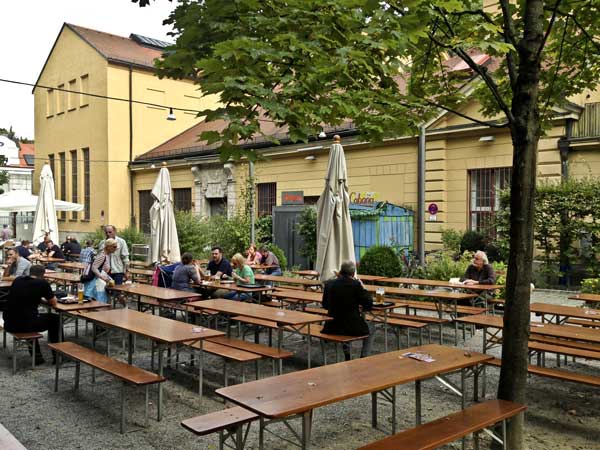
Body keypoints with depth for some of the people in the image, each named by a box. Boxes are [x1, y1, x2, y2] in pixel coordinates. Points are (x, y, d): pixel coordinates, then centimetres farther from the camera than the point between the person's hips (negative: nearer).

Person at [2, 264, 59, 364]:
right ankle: (57, 355, 23)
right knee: (54, 319, 20)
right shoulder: (43, 283, -5)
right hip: (24, 325, -6)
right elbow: (53, 303, 8)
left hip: (8, 324, 6)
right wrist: (45, 299, 29)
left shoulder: (17, 280, 10)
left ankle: (37, 356, 34)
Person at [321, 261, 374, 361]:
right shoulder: (356, 285, -14)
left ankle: (347, 357, 35)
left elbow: (325, 305, 10)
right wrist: (363, 288, 4)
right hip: (352, 328, -4)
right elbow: (369, 305, -6)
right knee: (370, 330, 28)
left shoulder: (329, 284, -2)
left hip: (332, 328, 4)